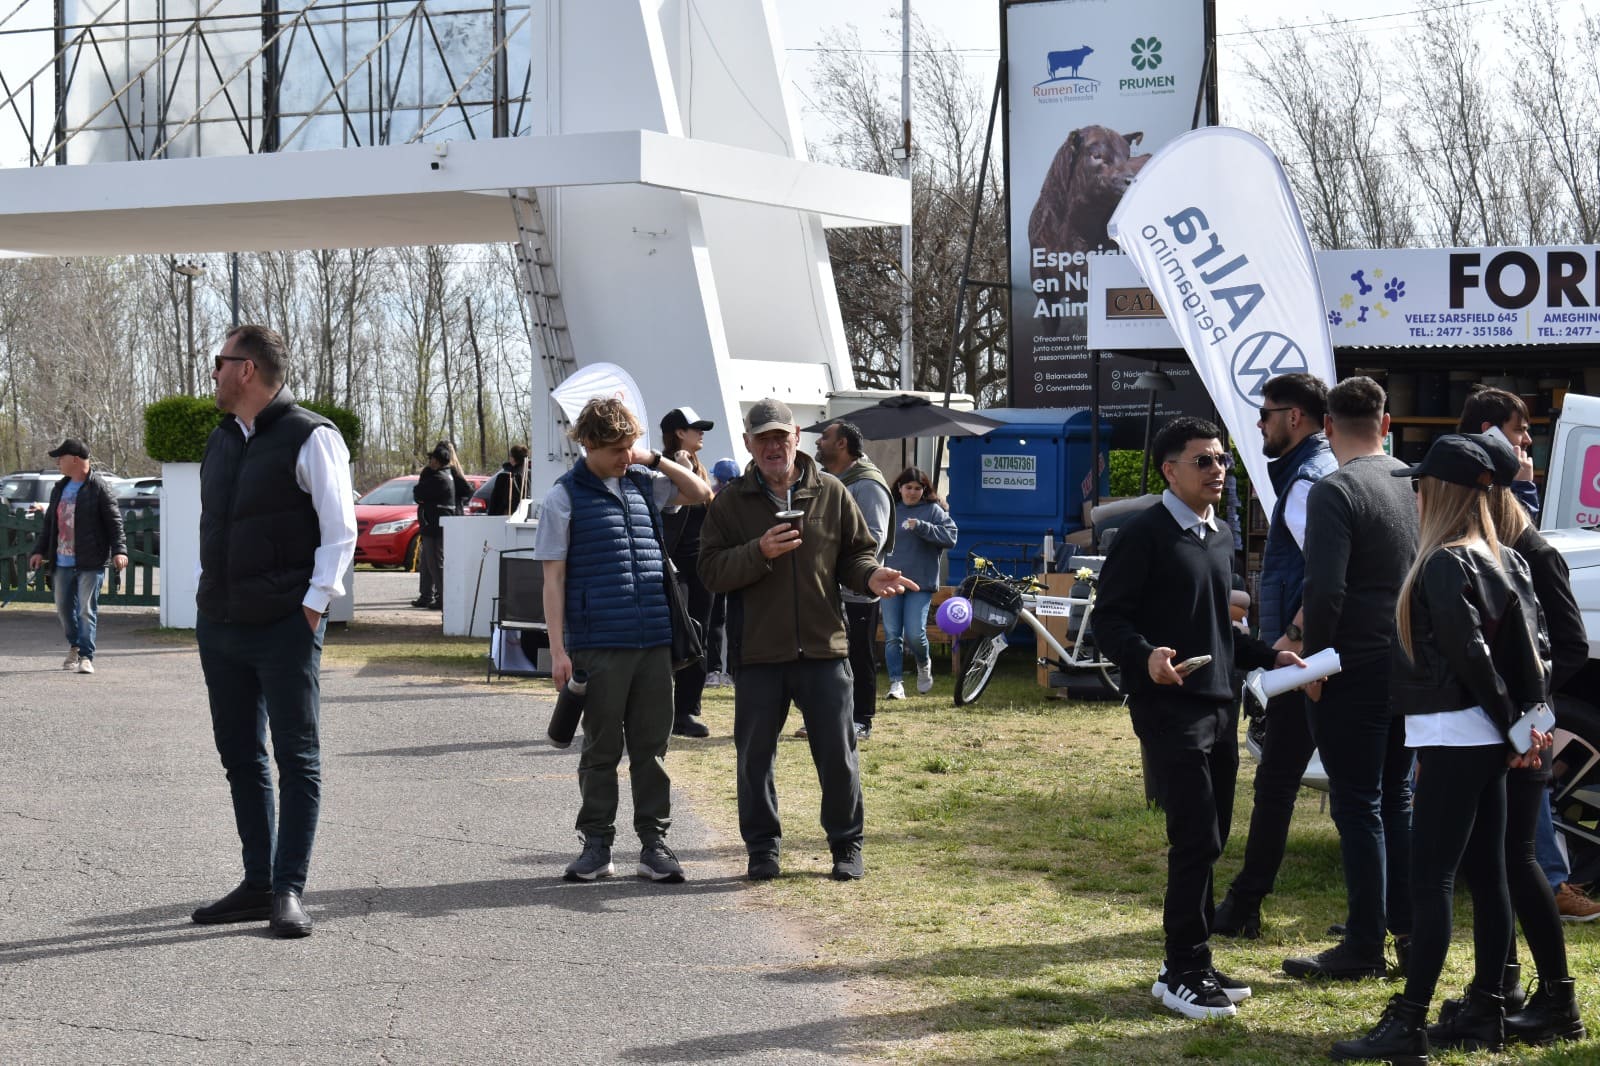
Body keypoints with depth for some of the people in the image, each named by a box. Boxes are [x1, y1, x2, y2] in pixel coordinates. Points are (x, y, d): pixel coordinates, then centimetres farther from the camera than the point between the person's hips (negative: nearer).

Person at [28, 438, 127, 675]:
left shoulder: (98, 487, -8)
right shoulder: (60, 488, 14)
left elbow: (114, 521, -10)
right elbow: (49, 522, 21)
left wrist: (119, 550, -19)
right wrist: (40, 550, 15)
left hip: (90, 563, -7)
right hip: (63, 562, 7)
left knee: (87, 609, -7)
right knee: (64, 607, 14)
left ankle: (85, 656, -4)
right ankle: (74, 646, 34)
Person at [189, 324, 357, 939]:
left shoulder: (310, 438, -7)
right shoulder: (222, 441, 15)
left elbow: (340, 532, -9)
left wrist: (312, 606, -15)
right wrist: (207, 601, 13)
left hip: (284, 628, -8)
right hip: (219, 627, 8)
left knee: (296, 758, -3)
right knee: (240, 756, 11)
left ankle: (289, 891, -1)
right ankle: (258, 884, 18)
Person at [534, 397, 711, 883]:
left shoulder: (642, 482, 10)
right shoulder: (565, 496, -2)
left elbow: (702, 494, 18)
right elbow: (553, 579, -4)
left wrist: (654, 459, 5)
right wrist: (558, 650, -9)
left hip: (654, 641, 4)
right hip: (598, 644, -4)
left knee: (652, 746, 7)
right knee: (602, 748, 5)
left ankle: (654, 843, 13)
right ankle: (596, 845, 14)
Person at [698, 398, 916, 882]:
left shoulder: (831, 494, 6)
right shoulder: (732, 502, 3)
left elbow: (855, 552, 11)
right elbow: (711, 570, -4)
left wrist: (871, 575, -11)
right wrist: (759, 553, -19)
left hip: (824, 647, 0)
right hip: (758, 652, 0)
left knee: (837, 755, 4)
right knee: (755, 756, 7)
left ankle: (846, 846, 18)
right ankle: (763, 847, 20)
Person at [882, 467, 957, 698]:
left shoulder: (934, 511, 3)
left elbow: (950, 537, -9)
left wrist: (921, 527, -18)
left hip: (921, 584, -3)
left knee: (915, 634, -9)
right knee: (892, 636, 0)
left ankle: (924, 664, 22)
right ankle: (896, 683, 5)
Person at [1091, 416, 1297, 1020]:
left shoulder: (1220, 536, 17)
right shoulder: (1145, 534, -9)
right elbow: (1107, 619, -12)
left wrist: (1269, 657, 14)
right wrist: (1146, 656, -30)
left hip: (1219, 704, 8)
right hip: (1169, 706, -8)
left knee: (1209, 839, 10)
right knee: (1196, 838, -11)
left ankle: (1190, 965, 19)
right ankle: (1184, 972, -1)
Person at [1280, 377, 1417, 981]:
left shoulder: (1335, 491, -15)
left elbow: (1325, 589, -22)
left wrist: (1314, 661, -10)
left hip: (1355, 672, -7)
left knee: (1359, 807, -1)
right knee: (1398, 801, 16)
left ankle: (1364, 947, 3)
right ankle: (1410, 932, 20)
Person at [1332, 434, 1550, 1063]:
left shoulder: (1444, 564, -14)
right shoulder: (1502, 561, 13)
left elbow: (1469, 652, -19)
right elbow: (1529, 645, 12)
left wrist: (1508, 721, -9)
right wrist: (1523, 721, 7)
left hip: (1452, 738, -10)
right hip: (1487, 740, 10)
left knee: (1431, 881, -10)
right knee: (1486, 876, 12)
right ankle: (1485, 1012, 17)